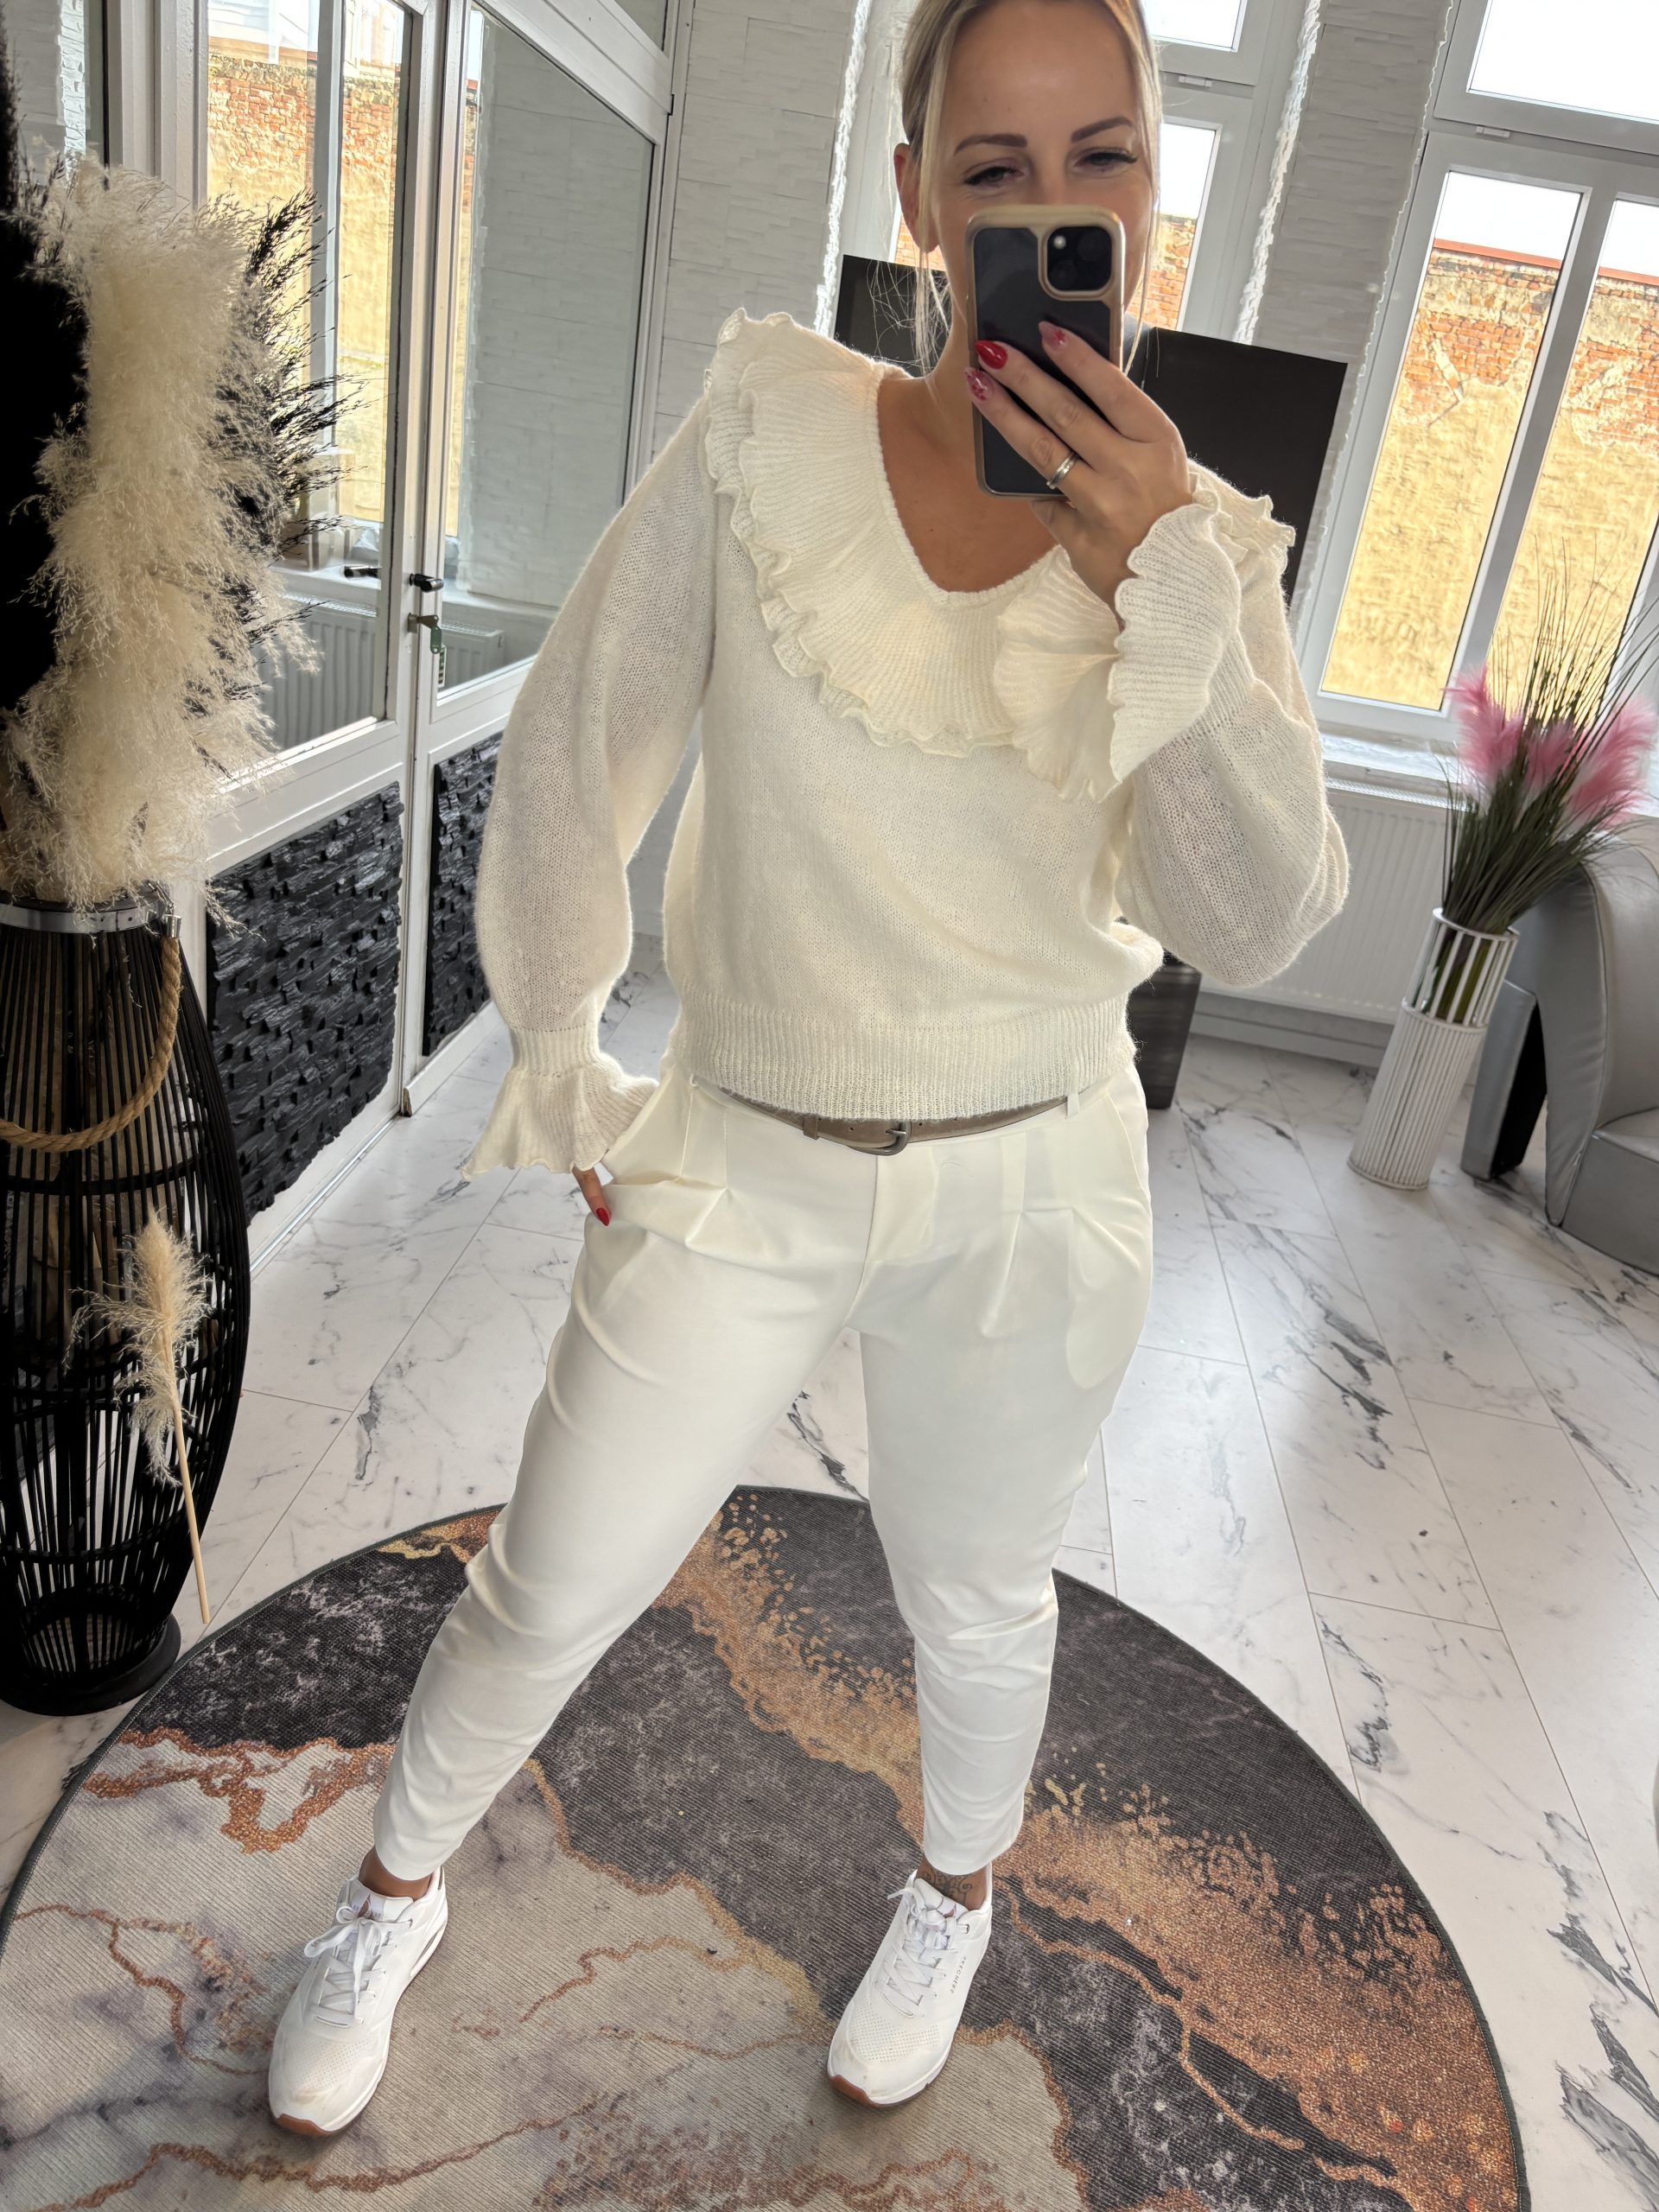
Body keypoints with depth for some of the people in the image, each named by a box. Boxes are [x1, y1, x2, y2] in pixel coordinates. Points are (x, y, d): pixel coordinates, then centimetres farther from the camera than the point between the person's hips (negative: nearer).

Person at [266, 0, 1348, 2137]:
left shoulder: (1202, 540, -5)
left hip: (1030, 1191, 1)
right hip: (737, 1166, 0)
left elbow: (1259, 925, -15)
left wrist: (1155, 589, -25)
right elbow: (574, 752, -3)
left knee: (975, 1598, 23)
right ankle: (392, 1899, 47)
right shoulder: (773, 422, -9)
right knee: (545, 1595, 13)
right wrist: (560, 1068, 2)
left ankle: (955, 1889, 58)